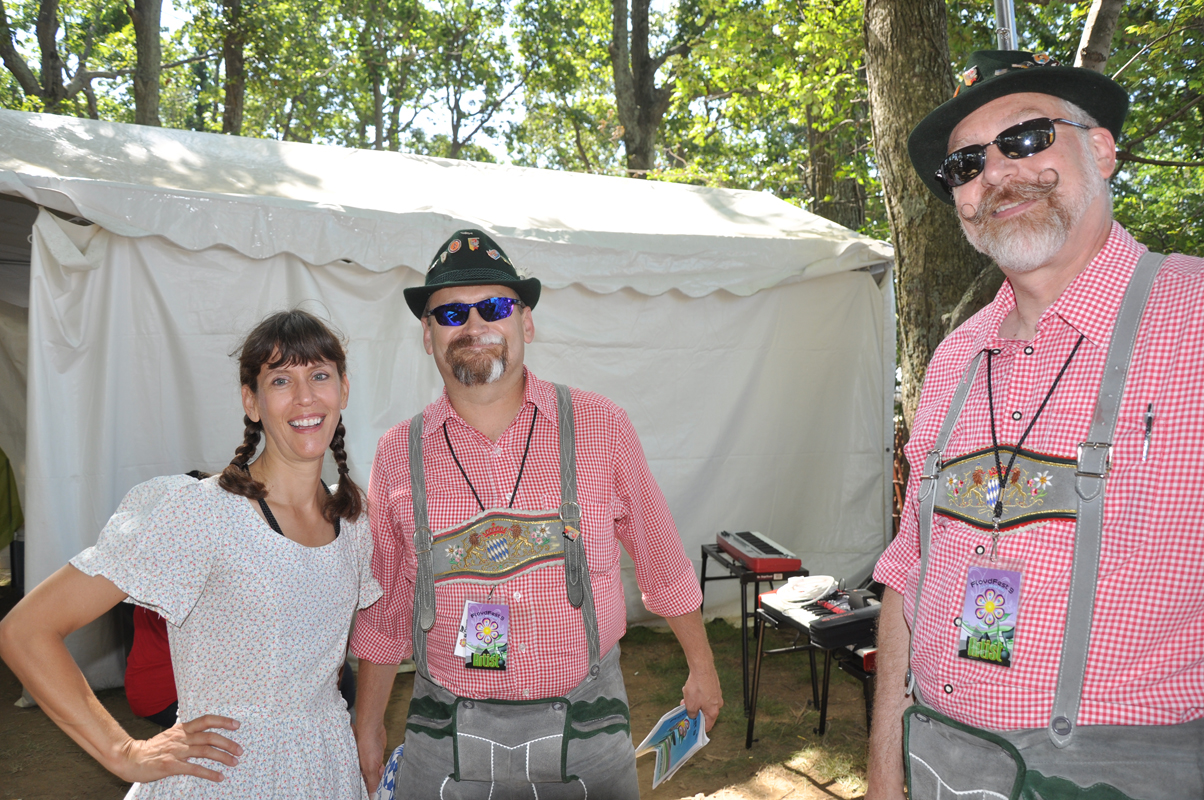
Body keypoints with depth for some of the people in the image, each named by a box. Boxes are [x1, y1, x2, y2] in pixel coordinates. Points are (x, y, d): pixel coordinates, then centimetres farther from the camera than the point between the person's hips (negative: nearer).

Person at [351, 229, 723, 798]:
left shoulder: (599, 427, -7)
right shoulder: (399, 454, -3)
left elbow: (661, 559, 3)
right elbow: (385, 608, 7)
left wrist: (701, 666, 10)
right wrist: (368, 722, 12)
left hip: (582, 728, 0)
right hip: (449, 735, 1)